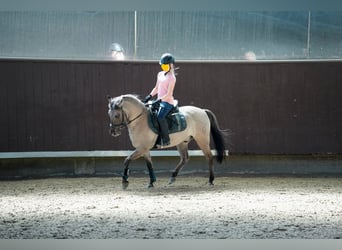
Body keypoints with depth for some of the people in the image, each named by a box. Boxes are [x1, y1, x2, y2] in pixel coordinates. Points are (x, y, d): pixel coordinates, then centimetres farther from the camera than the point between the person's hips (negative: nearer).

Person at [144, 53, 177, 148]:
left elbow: (169, 94, -15)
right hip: (159, 101, 9)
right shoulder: (160, 74, 15)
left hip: (167, 102, -9)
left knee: (160, 116, -32)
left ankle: (166, 140, -26)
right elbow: (156, 88, 25)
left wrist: (159, 100, -24)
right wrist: (150, 96, 10)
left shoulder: (171, 77, -10)